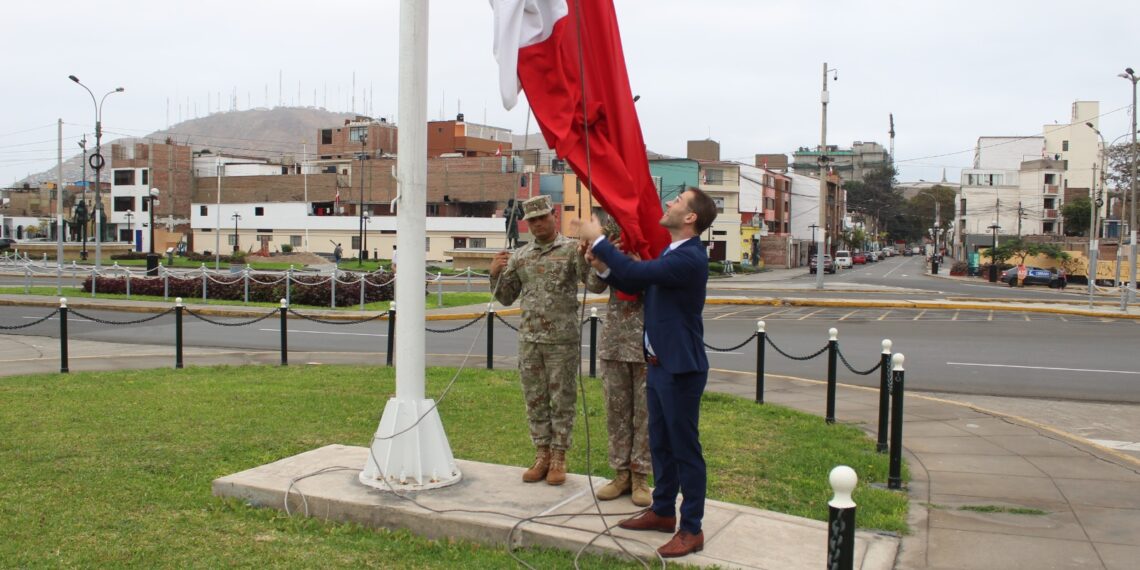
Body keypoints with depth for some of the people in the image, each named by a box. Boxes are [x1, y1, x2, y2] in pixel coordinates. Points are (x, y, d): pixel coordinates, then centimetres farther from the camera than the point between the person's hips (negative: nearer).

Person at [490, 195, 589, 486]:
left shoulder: (572, 248, -3)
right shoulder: (519, 256, 9)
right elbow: (505, 297, 13)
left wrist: (585, 256, -31)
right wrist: (495, 273, -5)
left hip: (563, 339, -4)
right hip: (529, 339, 4)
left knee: (562, 400, 4)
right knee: (535, 400, 9)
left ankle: (558, 459, 13)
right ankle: (542, 455, 20)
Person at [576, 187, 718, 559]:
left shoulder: (690, 258, -21)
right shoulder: (672, 252, 11)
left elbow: (636, 272, -30)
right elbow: (635, 286, 17)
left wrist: (598, 239, -18)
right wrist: (603, 268, 0)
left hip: (681, 368, -10)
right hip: (659, 364, 10)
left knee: (685, 448, 0)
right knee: (660, 443, 19)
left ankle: (691, 530, 10)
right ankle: (662, 511, 34)